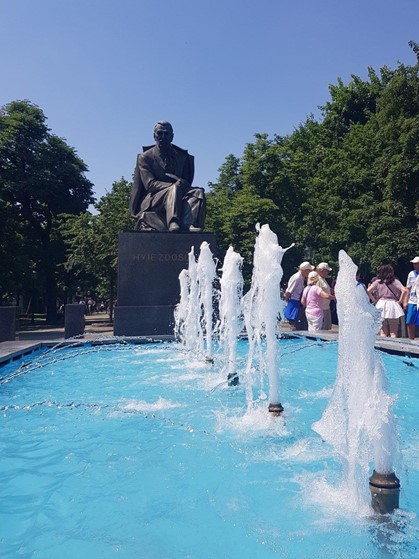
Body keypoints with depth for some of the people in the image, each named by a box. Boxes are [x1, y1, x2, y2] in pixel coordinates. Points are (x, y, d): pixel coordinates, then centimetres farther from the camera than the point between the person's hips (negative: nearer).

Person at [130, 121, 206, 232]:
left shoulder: (182, 157, 17)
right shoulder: (145, 157, 5)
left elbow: (187, 183, 13)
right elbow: (149, 184, -8)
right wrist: (175, 185, -21)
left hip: (177, 201, 4)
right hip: (151, 201, -4)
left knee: (198, 192, -22)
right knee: (175, 188, -32)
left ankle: (188, 224, -47)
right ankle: (173, 223, -52)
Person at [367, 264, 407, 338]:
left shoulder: (377, 282, 4)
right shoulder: (395, 281, 2)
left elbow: (368, 291, -7)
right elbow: (404, 290, -11)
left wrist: (374, 300, 3)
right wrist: (400, 301, -1)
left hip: (381, 305, 1)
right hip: (392, 305, -1)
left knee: (383, 333, 6)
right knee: (393, 333, 4)